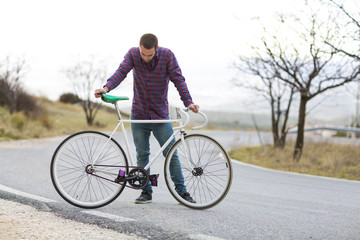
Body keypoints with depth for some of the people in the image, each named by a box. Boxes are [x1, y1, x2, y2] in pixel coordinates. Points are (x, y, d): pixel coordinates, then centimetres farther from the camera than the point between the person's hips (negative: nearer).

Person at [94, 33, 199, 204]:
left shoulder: (167, 55, -9)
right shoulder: (133, 54, -6)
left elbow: (178, 79, -13)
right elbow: (122, 71, -18)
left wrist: (188, 102, -27)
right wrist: (106, 87, -36)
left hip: (160, 115, -1)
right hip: (138, 114, 2)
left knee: (171, 154, 0)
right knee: (142, 155, 7)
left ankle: (182, 191, 10)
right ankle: (146, 192, 18)